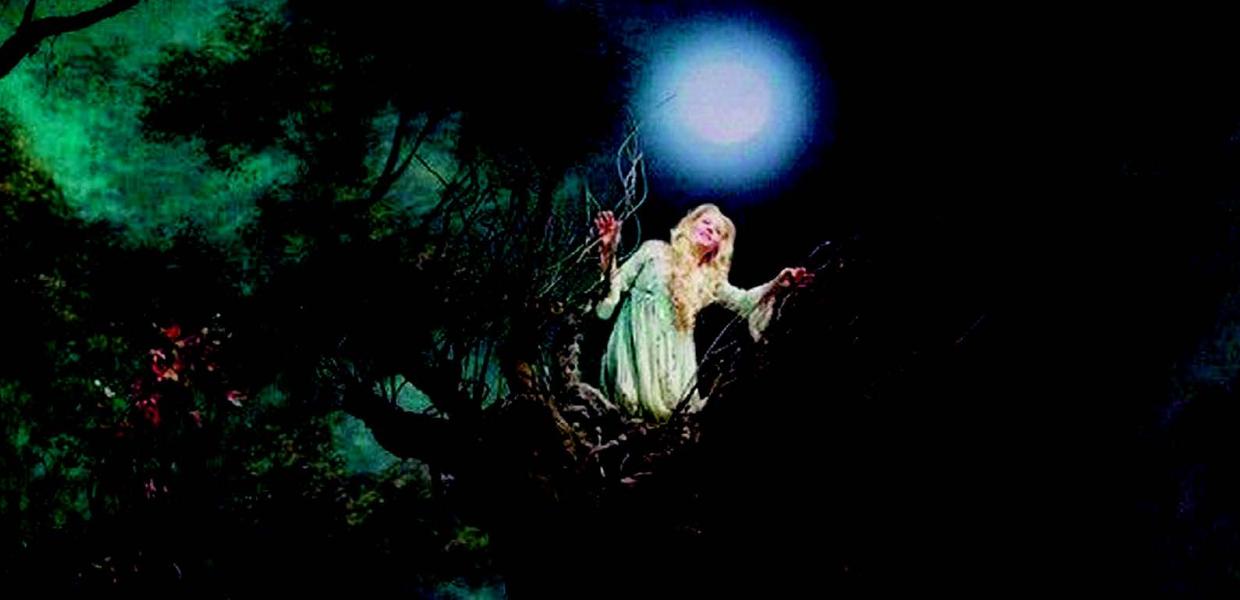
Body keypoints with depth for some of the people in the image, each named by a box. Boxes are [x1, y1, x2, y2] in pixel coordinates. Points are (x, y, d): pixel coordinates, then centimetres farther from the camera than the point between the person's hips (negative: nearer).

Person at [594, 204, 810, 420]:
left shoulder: (710, 279, 17)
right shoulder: (655, 251, 6)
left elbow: (743, 301, 9)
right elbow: (616, 284, 4)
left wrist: (776, 285, -8)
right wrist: (608, 250, -14)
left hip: (672, 354, 4)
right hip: (636, 344, -4)